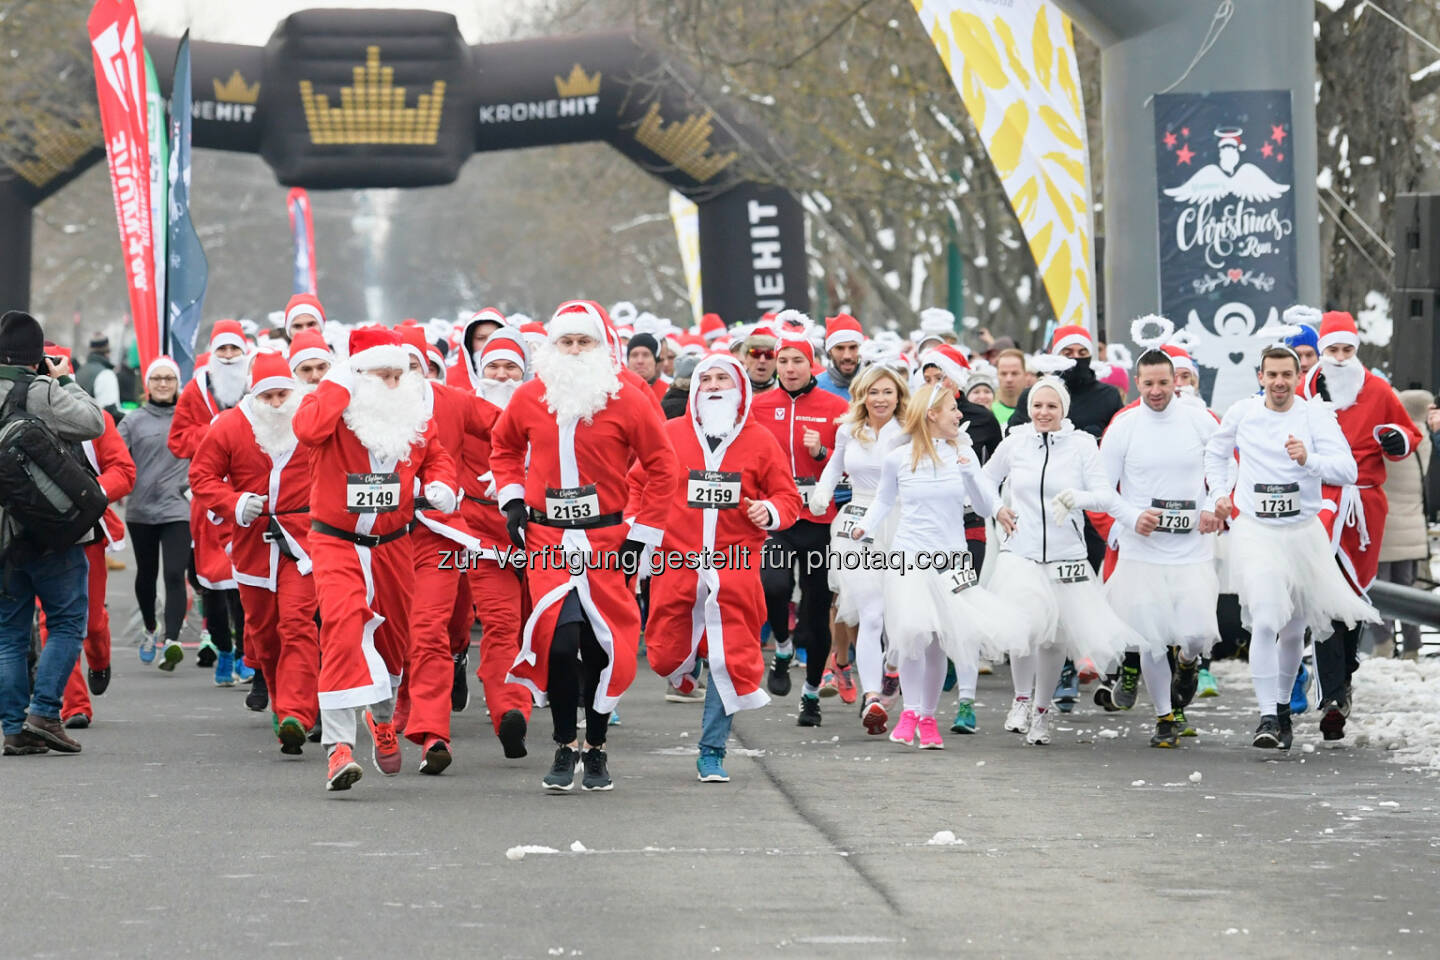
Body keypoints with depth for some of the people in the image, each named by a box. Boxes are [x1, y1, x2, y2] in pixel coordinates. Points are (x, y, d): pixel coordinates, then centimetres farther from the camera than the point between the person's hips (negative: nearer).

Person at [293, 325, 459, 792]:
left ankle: (383, 717, 47)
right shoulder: (333, 407, -12)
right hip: (336, 542, -5)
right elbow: (307, 429, -34)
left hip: (393, 544, 5)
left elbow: (436, 456, 16)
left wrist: (440, 483, -6)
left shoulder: (415, 416, 3)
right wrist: (341, 385, -25)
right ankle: (339, 743, -26)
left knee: (391, 633, 16)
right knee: (343, 626, -23)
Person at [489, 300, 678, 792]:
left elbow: (662, 467, 1)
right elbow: (503, 446, 21)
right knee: (558, 639, -13)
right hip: (546, 536, 1)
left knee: (600, 645, 4)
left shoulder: (628, 399, -5)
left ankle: (596, 749, 19)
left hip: (606, 540, 0)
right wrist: (512, 500, 7)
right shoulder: (530, 398, 2)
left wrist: (642, 534, -2)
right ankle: (565, 748, -1)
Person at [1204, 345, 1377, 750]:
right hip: (1254, 531, -1)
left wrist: (1308, 459, -35)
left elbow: (1347, 469, -19)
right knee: (1266, 622, -18)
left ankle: (1283, 705, 36)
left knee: (1294, 630, 14)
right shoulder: (1242, 413, -1)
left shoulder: (1316, 414, -7)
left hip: (1303, 532, 1)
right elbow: (1216, 453, 21)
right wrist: (1220, 493, 9)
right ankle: (1267, 717, -18)